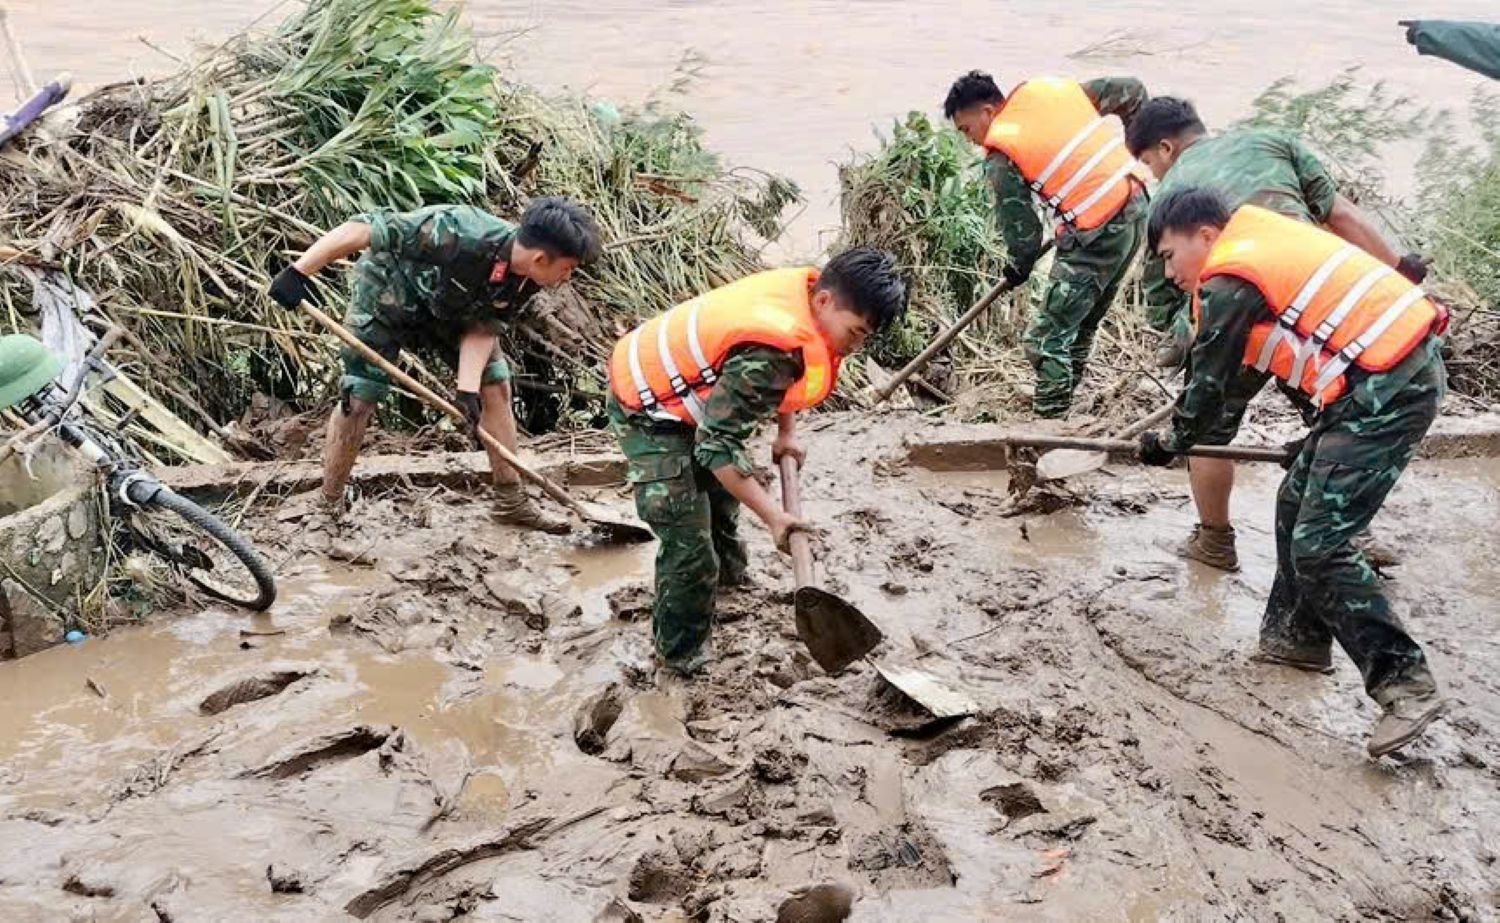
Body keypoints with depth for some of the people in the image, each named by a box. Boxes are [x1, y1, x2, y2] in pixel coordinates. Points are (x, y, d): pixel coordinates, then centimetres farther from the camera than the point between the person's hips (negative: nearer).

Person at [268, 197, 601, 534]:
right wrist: (298, 272, -39)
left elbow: (482, 327, -14)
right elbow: (363, 230, -39)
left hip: (449, 309, 6)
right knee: (357, 399, -8)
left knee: (496, 386, 0)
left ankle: (511, 502, 10)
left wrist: (468, 387, -27)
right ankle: (328, 508, 10)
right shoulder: (457, 233, -43)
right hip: (388, 294, -6)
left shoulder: (525, 281, -21)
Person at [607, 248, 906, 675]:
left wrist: (786, 432, 9)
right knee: (690, 544, -11)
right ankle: (683, 657, 9)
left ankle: (728, 575, 57)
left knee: (722, 486, 31)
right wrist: (773, 516, -31)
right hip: (648, 411, -10)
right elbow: (717, 445, -34)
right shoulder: (771, 353, -38)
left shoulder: (805, 286, -11)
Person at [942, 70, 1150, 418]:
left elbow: (1022, 228, -4)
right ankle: (1062, 399, 31)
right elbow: (1132, 91, 16)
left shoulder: (1001, 157, -8)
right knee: (1082, 325, 21)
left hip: (1099, 236, -9)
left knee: (1047, 337, -3)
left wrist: (1018, 268, 16)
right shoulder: (1050, 87, 10)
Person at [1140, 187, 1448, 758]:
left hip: (1386, 390, -10)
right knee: (1298, 504, 20)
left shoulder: (1230, 281, -10)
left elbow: (1209, 385, -1)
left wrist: (1173, 444, 17)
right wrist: (1318, 438, 31)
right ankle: (1298, 636, 32)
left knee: (1319, 546, -10)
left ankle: (1404, 684, -7)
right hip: (1413, 367, 10)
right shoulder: (1264, 239, 19)